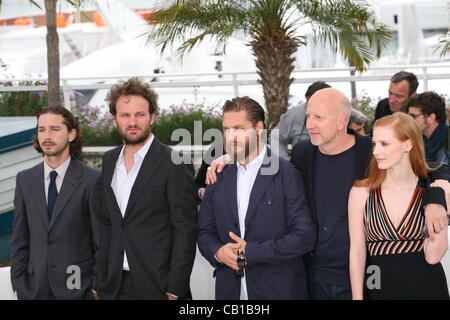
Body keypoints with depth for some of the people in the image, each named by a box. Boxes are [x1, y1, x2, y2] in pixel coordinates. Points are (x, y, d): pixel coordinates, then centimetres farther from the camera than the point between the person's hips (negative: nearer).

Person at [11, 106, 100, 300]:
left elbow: (101, 238, -6)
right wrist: (18, 284, 4)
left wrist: (98, 286, -6)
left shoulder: (92, 180, -7)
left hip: (77, 285, -3)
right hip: (35, 287, 3)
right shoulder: (25, 180, 5)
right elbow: (20, 238, 7)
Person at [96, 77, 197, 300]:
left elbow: (185, 231, -11)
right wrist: (102, 278, 10)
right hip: (114, 285, 5)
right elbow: (106, 222, 14)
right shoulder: (109, 160, 8)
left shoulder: (173, 163, -10)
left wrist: (174, 291, -14)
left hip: (156, 286, -5)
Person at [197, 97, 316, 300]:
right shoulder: (219, 177, 6)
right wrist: (218, 252, -11)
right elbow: (205, 231, 11)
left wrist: (250, 252, -16)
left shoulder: (286, 174, -8)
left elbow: (305, 236, -12)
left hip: (278, 290, -4)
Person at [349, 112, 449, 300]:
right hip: (381, 289, 0)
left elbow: (433, 256, -11)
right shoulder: (361, 192, -8)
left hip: (427, 288, 1)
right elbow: (357, 251, -3)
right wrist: (357, 296, -5)